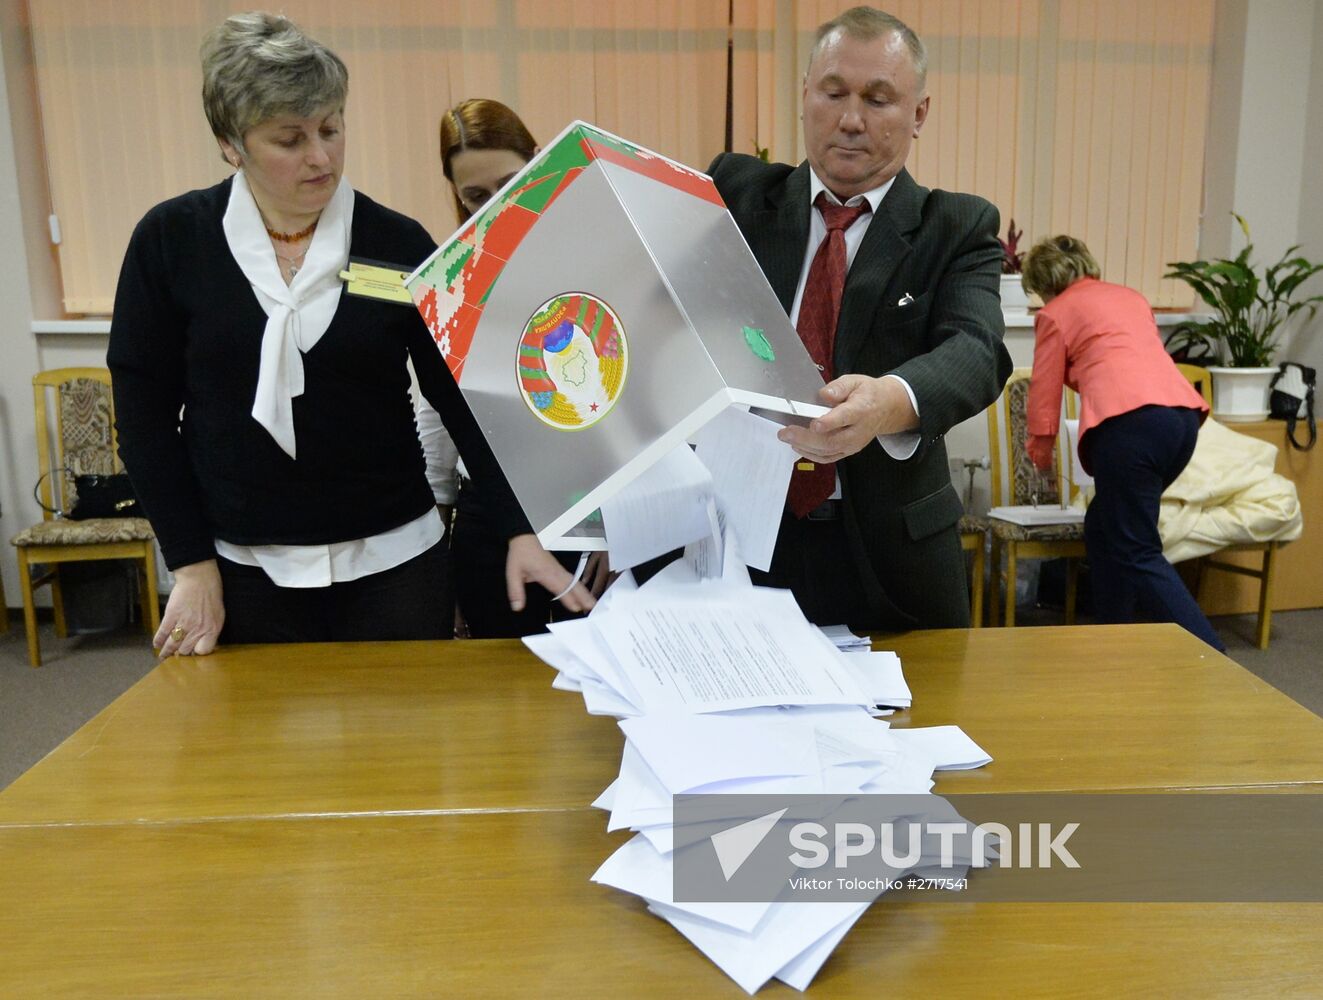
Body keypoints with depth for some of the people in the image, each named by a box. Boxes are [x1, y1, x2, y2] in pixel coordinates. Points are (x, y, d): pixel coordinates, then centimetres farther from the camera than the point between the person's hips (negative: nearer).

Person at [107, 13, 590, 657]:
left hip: (393, 560, 0)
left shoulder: (396, 243, -4)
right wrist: (192, 565, -4)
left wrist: (520, 531, -12)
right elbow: (145, 415, 1)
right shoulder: (171, 241, -3)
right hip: (246, 571, 0)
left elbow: (463, 395, -3)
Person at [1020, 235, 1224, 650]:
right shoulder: (1131, 296, 29)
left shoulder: (1055, 314, 11)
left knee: (1138, 554, -3)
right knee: (1105, 527, 21)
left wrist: (1040, 450, 29)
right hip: (1183, 412, 7)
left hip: (1129, 421, -7)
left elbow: (1044, 391, 12)